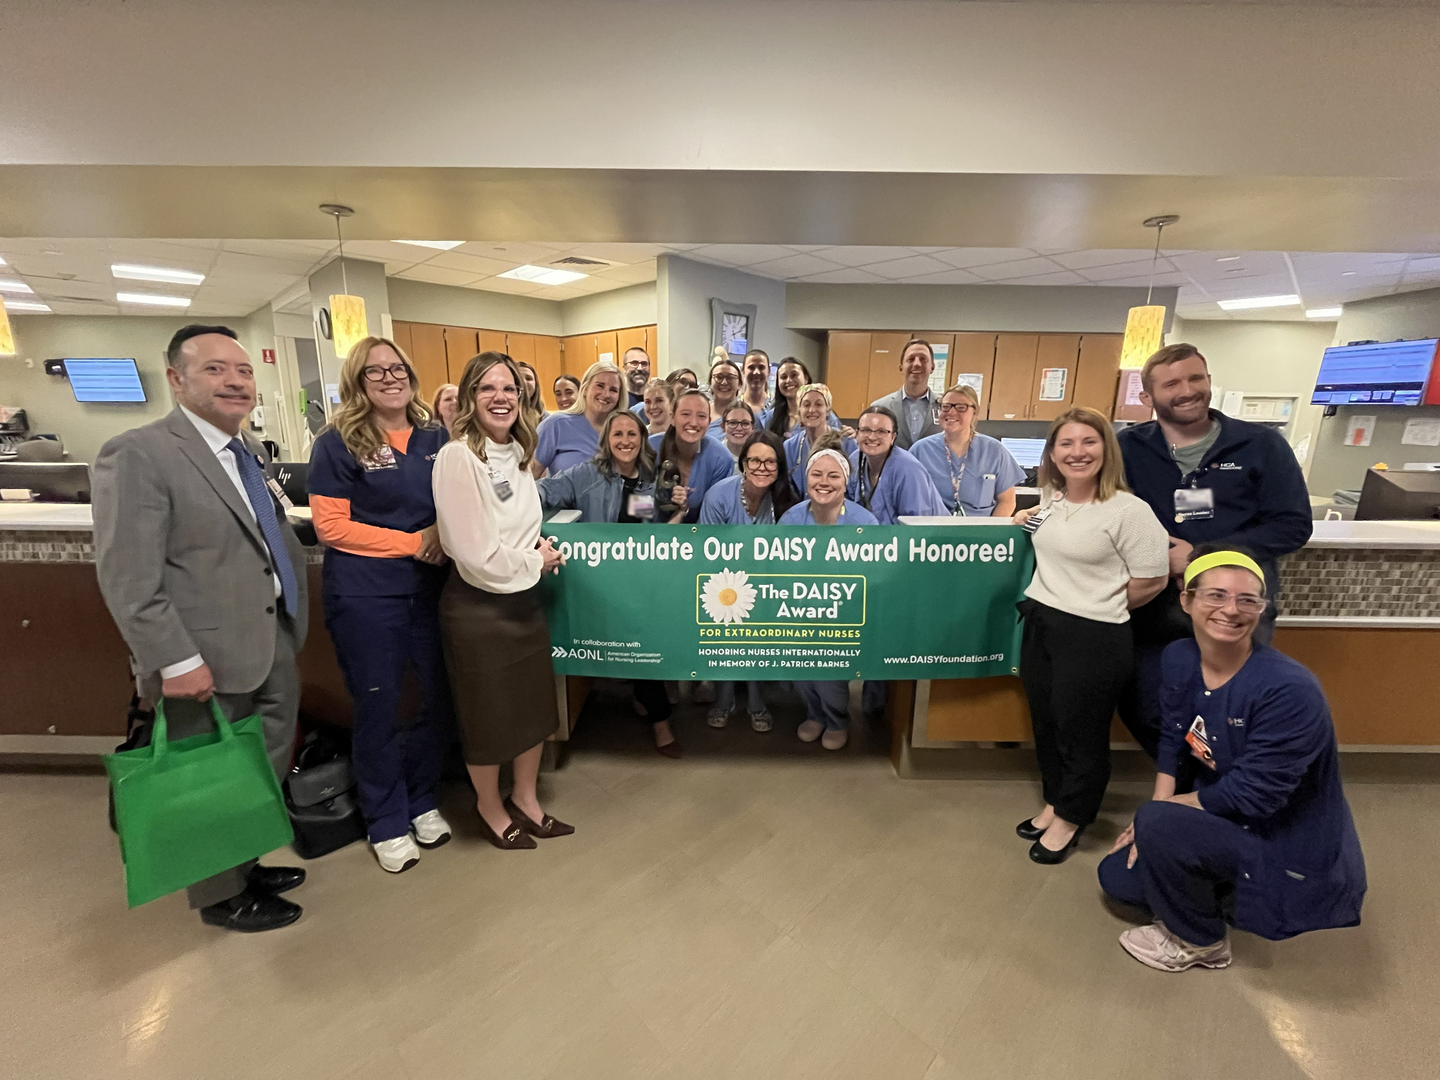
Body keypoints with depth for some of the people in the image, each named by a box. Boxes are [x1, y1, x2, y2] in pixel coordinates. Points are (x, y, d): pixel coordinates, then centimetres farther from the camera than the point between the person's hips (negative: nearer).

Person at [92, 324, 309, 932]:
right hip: (209, 664, -7)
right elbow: (128, 581, -17)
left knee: (265, 774, 20)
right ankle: (222, 895, 35)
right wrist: (176, 662, -19)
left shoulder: (249, 449, 9)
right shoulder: (136, 455, -14)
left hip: (273, 647, 7)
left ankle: (248, 864, 42)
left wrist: (294, 611, 12)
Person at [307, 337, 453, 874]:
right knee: (377, 707, 8)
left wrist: (444, 533, -7)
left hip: (429, 586, 4)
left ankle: (420, 800, 36)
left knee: (442, 698, 11)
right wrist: (413, 541, -13)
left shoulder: (435, 438, 7)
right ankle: (386, 822, 29)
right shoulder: (337, 443, -4)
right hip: (364, 593, -4)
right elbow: (330, 526, -8)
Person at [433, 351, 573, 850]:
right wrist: (536, 561, -8)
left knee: (535, 705, 18)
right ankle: (491, 809, 39)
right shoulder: (457, 457, -18)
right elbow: (476, 555, -22)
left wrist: (539, 545, -1)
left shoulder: (519, 453, 4)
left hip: (526, 598, 7)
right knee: (488, 715, 13)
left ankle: (525, 799, 42)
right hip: (478, 607, -7)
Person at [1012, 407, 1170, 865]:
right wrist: (1023, 523, 7)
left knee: (1080, 731, 12)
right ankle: (1054, 802, 41)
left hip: (1094, 637, -7)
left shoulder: (1128, 510, -17)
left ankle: (1071, 819, 33)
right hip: (1038, 624, 7)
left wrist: (1099, 610, -2)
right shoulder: (1051, 502, 4)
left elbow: (1152, 580, -12)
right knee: (1045, 722, 19)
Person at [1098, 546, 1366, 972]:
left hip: (1286, 842, -6)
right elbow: (1173, 742, 0)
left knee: (1159, 825, -29)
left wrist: (1157, 814, -17)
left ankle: (1200, 942, -1)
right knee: (1117, 875, 5)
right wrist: (1152, 817, -8)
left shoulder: (1289, 690, -30)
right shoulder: (1179, 659, -10)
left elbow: (1250, 795, -27)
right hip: (1220, 821, 7)